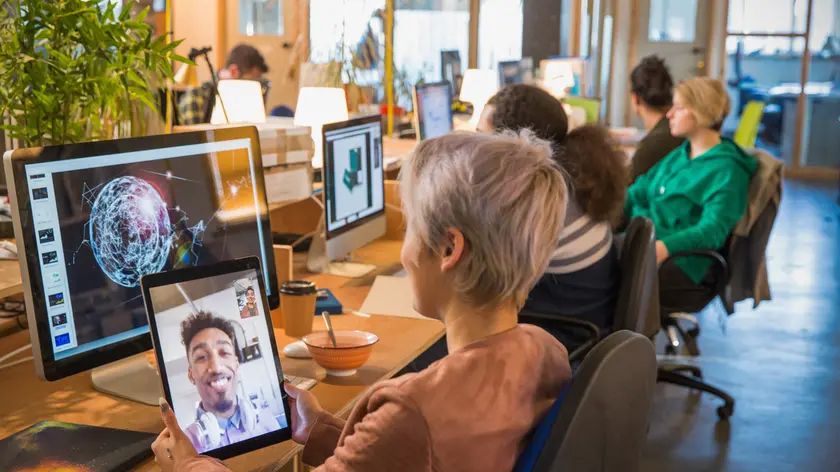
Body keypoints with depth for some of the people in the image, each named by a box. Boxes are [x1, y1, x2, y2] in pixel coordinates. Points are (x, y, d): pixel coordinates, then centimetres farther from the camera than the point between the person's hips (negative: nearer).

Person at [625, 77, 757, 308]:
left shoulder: (725, 170, -6)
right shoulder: (680, 155, 20)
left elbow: (713, 229, -19)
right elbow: (638, 193, 22)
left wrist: (666, 246, -35)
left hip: (679, 261, -8)